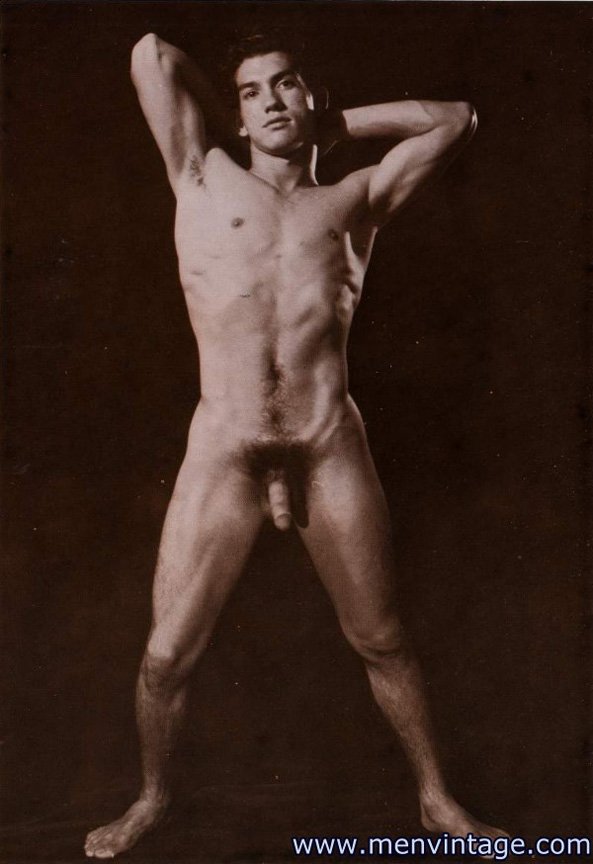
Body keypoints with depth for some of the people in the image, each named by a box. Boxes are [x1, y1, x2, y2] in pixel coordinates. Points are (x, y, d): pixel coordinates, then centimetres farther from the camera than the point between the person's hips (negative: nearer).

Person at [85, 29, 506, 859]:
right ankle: (152, 797, 32)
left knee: (382, 642, 13)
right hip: (223, 455, 0)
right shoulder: (204, 181, 12)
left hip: (332, 452, 1)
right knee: (167, 655, 5)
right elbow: (151, 53, 8)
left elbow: (456, 119, 20)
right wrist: (227, 136, 20)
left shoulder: (353, 201, 14)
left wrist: (336, 125, 20)